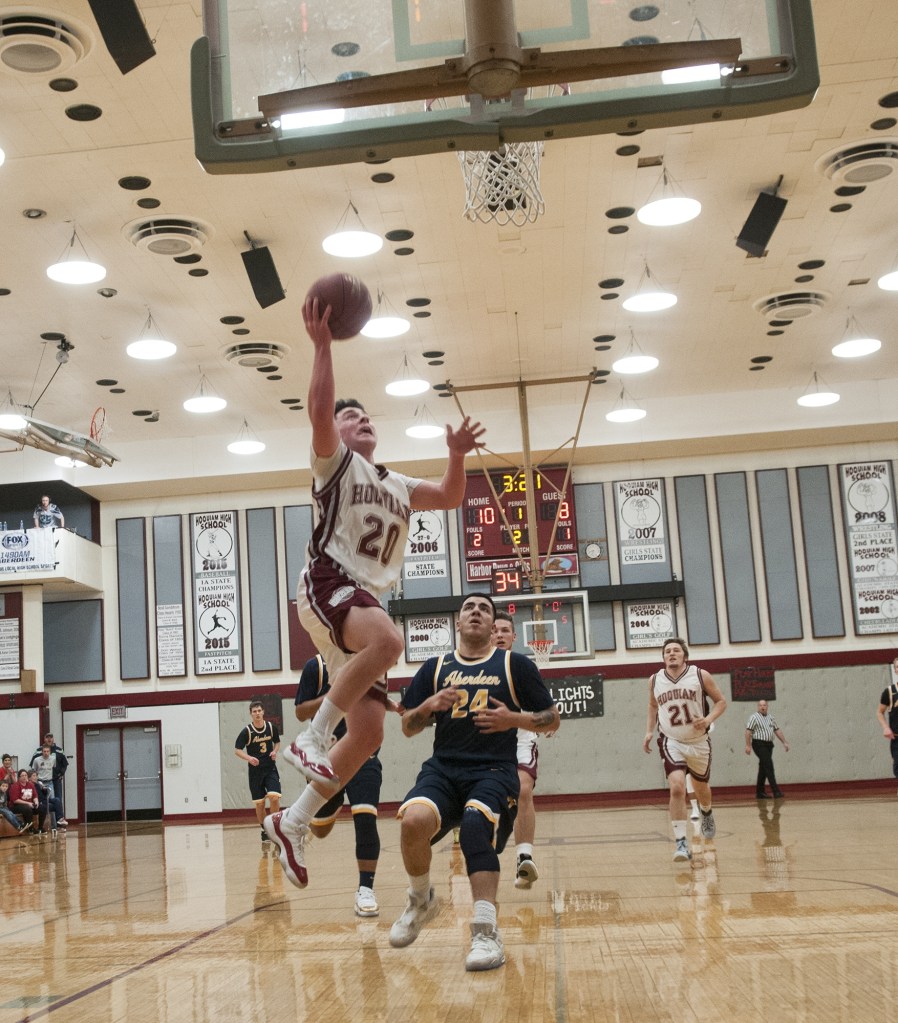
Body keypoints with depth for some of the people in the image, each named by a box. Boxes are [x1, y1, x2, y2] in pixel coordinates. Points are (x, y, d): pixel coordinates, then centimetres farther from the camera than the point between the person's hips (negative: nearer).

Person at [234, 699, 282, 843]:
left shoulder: (272, 727, -1)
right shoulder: (247, 731, -9)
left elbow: (277, 742, 16)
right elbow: (237, 750, -6)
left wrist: (275, 751, -6)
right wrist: (249, 758, -24)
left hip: (270, 768, 1)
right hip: (255, 771, -1)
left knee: (274, 797, -17)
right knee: (259, 803, 4)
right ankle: (264, 830, 23)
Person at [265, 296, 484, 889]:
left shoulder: (397, 485, 28)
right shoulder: (335, 462, 7)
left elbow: (451, 497, 25)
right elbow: (318, 411, -12)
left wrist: (457, 455, 7)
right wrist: (323, 345, -17)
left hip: (367, 599, 7)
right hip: (328, 586, -7)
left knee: (369, 732, -1)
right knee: (388, 639, -40)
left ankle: (294, 823, 11)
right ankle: (312, 738, -26)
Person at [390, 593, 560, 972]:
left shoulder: (515, 664, 9)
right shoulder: (434, 669, 15)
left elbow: (552, 719, 11)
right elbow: (408, 726, 17)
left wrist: (513, 719, -7)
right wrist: (429, 705, -4)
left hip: (494, 770, -2)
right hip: (442, 768, 2)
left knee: (475, 825, -35)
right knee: (414, 820, -28)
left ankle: (486, 932, -28)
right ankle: (421, 901, 2)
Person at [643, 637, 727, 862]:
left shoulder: (700, 675, -9)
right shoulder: (655, 680, -2)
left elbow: (721, 701, -1)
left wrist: (709, 719, -19)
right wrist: (649, 732, 6)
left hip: (699, 742, 1)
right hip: (671, 742, 0)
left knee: (701, 788, 20)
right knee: (677, 787, -21)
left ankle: (706, 812, 56)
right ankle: (680, 842, -16)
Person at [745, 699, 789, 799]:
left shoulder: (770, 718, 16)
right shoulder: (754, 717, -5)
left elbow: (777, 730, 20)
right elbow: (748, 731, -11)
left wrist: (784, 742, 13)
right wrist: (748, 745, -18)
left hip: (768, 745, 7)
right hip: (759, 745, -7)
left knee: (763, 768, 11)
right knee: (769, 767, -14)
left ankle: (759, 792, 18)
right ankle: (776, 792, -17)